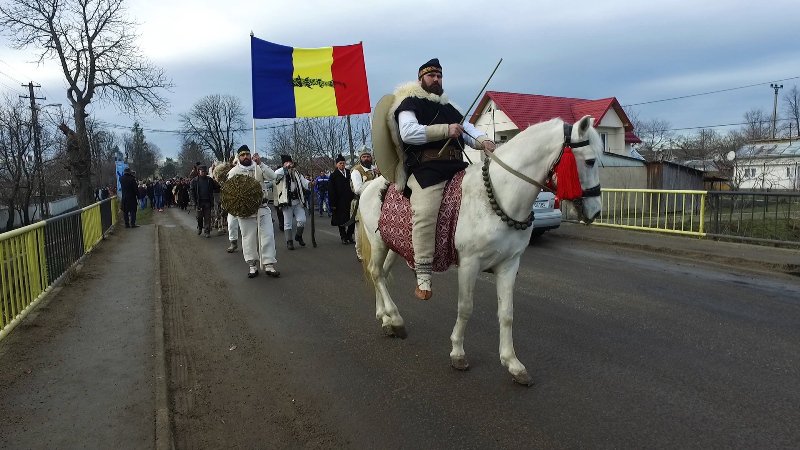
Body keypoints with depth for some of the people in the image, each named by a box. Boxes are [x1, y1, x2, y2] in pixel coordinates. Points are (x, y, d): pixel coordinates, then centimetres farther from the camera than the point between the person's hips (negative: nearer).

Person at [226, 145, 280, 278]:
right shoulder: (234, 171, 4)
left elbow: (272, 176, -9)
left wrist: (260, 163, -18)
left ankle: (269, 265, 2)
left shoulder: (259, 167, 6)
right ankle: (252, 266, 13)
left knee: (267, 235, -3)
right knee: (249, 238, 4)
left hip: (262, 207, 1)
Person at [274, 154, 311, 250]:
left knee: (302, 220, -3)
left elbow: (304, 182, 5)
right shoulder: (281, 174, -2)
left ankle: (298, 236, 23)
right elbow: (276, 174, -25)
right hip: (287, 202, -3)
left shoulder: (297, 173, 11)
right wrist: (286, 168, -23)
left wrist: (310, 184, -17)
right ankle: (289, 242, 12)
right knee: (288, 223, 3)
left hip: (298, 202, 4)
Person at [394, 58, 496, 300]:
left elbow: (469, 130, 20)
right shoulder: (410, 103, 9)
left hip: (456, 166, 8)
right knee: (425, 213, -29)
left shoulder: (448, 108, 30)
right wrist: (445, 130, -16)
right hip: (425, 168, -7)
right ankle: (423, 276, -24)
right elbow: (407, 132, -11)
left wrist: (484, 141, -4)